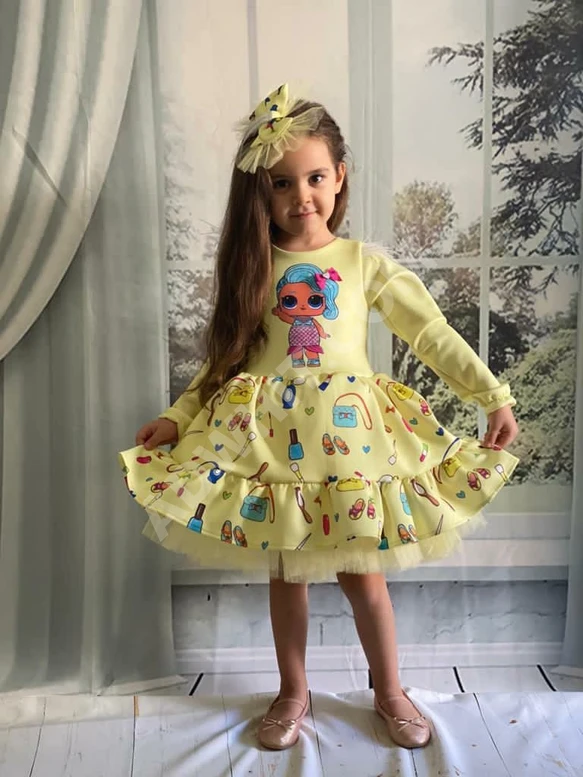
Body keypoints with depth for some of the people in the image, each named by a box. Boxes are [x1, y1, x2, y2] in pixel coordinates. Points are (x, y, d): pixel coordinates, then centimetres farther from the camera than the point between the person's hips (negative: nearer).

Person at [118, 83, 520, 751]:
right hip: (272, 437, 2)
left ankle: (389, 692, 32)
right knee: (286, 571, 13)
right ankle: (292, 693, 35)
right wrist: (177, 417, 3)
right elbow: (228, 358, 9)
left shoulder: (365, 263, 1)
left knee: (362, 571, 6)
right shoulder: (252, 268, 6)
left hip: (350, 433, -1)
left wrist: (494, 396, -10)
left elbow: (434, 335, -2)